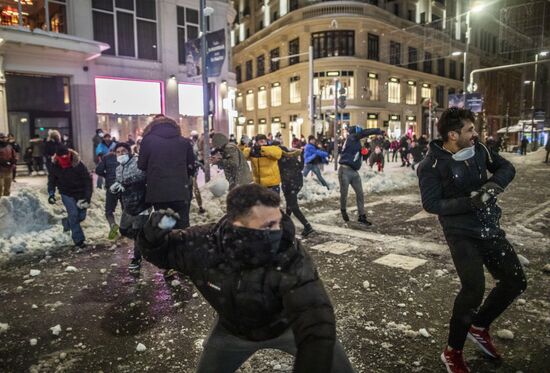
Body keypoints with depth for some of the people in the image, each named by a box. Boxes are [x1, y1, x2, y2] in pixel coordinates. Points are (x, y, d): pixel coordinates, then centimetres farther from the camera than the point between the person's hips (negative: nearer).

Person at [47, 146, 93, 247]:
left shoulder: (78, 164, -21)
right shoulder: (55, 166, -12)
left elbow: (88, 180, -17)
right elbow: (51, 180, 4)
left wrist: (87, 196, -22)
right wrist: (51, 194, -10)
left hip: (80, 193, 0)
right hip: (66, 194, 0)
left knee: (81, 216, 3)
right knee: (73, 214, -13)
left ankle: (66, 222, 37)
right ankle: (79, 240, -3)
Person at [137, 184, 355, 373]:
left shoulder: (290, 255, -40)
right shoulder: (202, 245, -30)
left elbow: (315, 318, -45)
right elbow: (162, 252, -10)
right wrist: (153, 236, -32)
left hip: (286, 325, -1)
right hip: (233, 329, 2)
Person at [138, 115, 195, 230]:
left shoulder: (148, 140, 2)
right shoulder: (184, 141, 9)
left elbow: (141, 165, 5)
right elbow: (191, 166, 12)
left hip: (158, 191, -1)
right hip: (180, 190, 1)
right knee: (183, 226, 8)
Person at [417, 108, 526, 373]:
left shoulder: (478, 149, 1)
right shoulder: (432, 165, -16)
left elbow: (506, 167, 11)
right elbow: (431, 204, -19)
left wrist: (495, 183, -12)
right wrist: (470, 202, -28)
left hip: (489, 228, 7)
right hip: (461, 234, -7)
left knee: (515, 282, 10)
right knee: (474, 289, -18)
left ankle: (479, 326, 33)